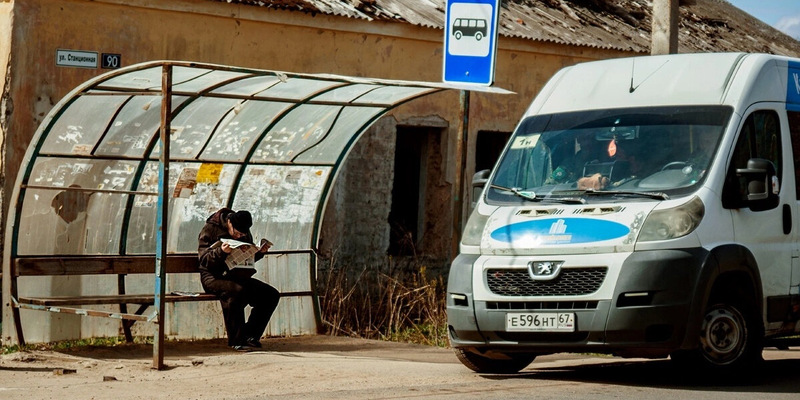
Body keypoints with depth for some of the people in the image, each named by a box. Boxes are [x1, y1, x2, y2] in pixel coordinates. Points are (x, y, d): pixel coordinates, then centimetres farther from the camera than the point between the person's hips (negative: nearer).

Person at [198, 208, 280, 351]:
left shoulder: (245, 234, 11)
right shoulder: (210, 229, -8)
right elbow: (203, 260, -15)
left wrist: (260, 252, 1)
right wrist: (221, 252, -33)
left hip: (236, 276, 7)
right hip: (213, 277, -7)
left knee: (272, 294, -9)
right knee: (237, 290, -39)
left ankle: (250, 335, -1)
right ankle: (236, 341, -28)